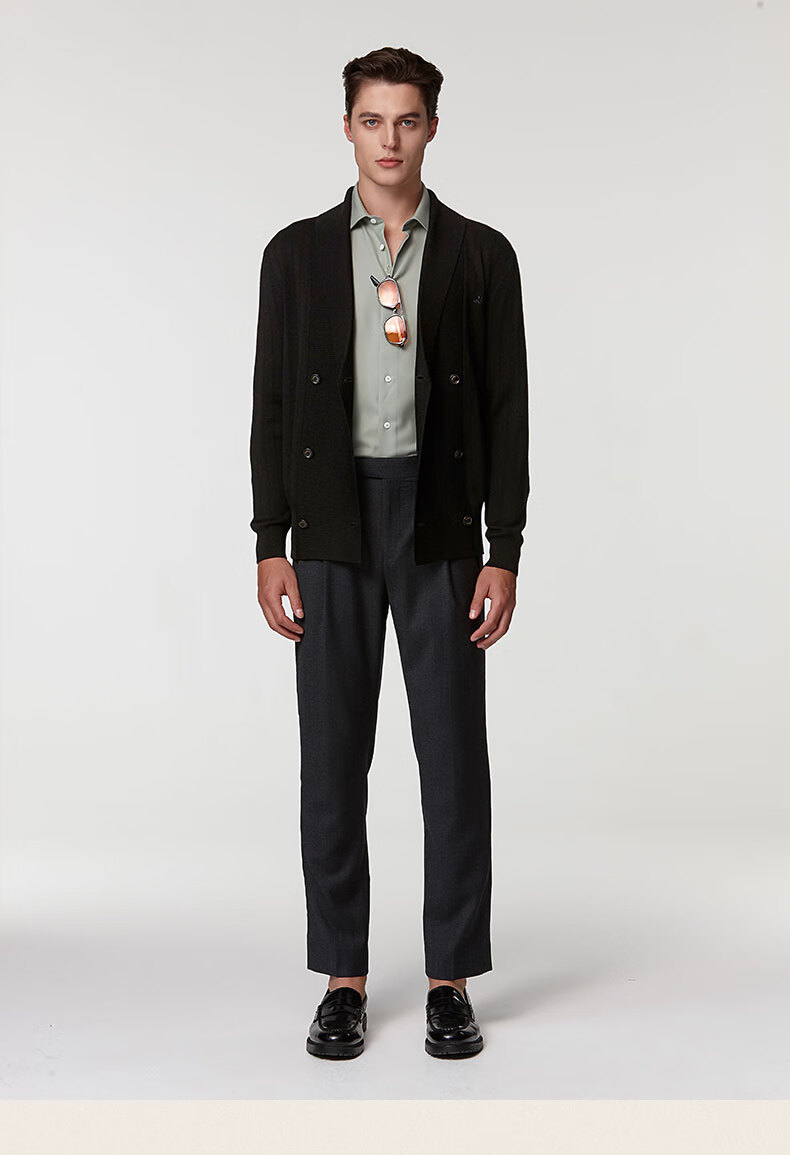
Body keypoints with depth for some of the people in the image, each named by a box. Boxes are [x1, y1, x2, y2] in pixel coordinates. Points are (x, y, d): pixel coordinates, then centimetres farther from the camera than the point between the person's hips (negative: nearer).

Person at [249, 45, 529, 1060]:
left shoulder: (481, 255, 5)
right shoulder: (297, 254, 7)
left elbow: (506, 410, 2)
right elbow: (272, 405, 5)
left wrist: (503, 553, -5)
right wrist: (271, 546, -3)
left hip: (440, 525, 0)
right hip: (333, 526, 1)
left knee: (453, 756, 2)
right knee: (333, 758, 4)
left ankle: (450, 981, 15)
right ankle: (344, 978, 17)